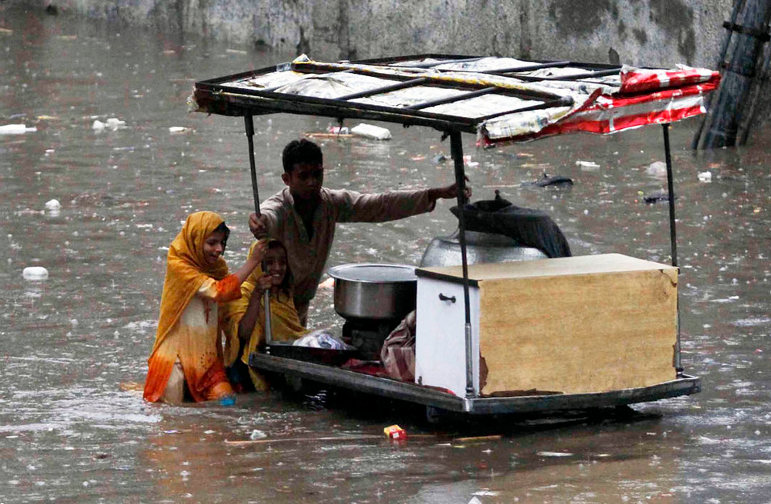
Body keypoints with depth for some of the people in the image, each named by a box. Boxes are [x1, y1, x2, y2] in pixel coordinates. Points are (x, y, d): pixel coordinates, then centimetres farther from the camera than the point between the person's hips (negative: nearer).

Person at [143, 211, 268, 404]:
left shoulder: (217, 267, 8)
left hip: (206, 357, 6)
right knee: (172, 400, -15)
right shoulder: (178, 266, -13)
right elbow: (220, 291, -23)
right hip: (177, 353, -6)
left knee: (225, 399, -14)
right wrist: (252, 261, -20)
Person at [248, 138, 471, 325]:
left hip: (300, 306, 5)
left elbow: (381, 205, -10)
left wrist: (438, 193, -20)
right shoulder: (277, 208, -25)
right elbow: (268, 217, -49)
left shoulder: (332, 203, -8)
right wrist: (257, 222, -77)